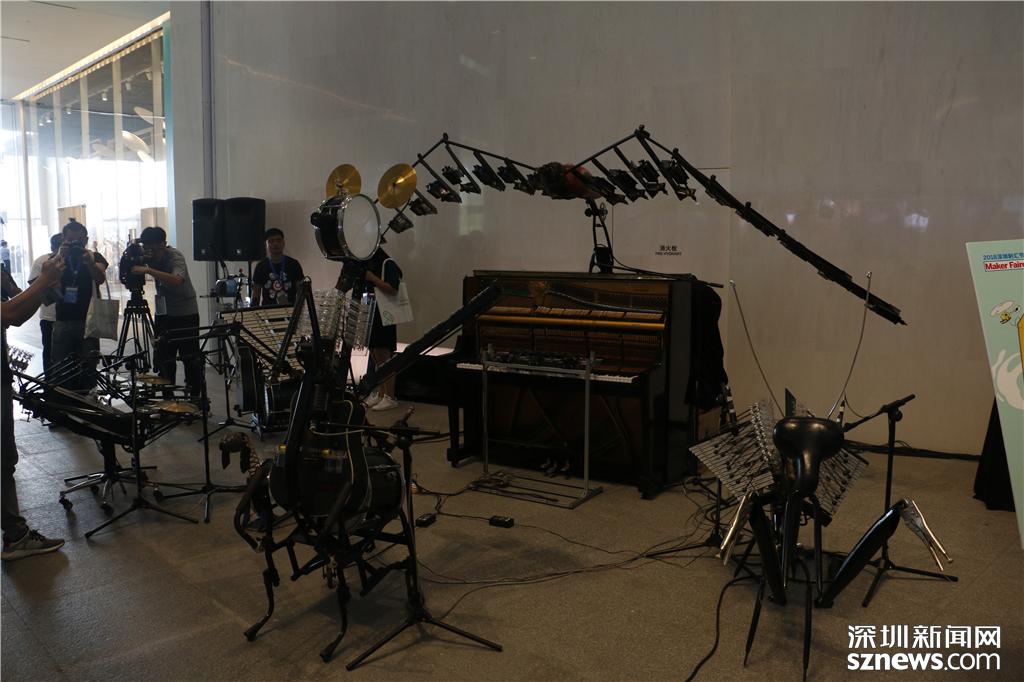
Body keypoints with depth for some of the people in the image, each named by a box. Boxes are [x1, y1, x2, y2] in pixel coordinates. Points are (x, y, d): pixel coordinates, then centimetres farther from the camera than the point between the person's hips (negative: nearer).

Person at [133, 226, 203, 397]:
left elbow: (177, 280, -38)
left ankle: (195, 397, 8)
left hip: (185, 314, -5)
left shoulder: (175, 256, -20)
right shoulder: (148, 256, -1)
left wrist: (148, 270, -44)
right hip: (163, 312, 5)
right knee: (164, 358, 2)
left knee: (190, 357, -3)